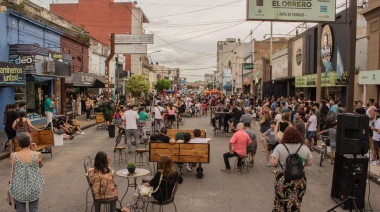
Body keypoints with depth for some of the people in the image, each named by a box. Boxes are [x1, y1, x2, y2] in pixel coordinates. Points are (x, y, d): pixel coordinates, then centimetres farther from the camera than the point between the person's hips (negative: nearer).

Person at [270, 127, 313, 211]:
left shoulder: (279, 147, -10)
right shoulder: (305, 148, -1)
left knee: (280, 203, 14)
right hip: (300, 181, 2)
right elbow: (310, 163, 6)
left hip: (283, 180, -2)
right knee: (296, 204, 17)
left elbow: (273, 163, -15)